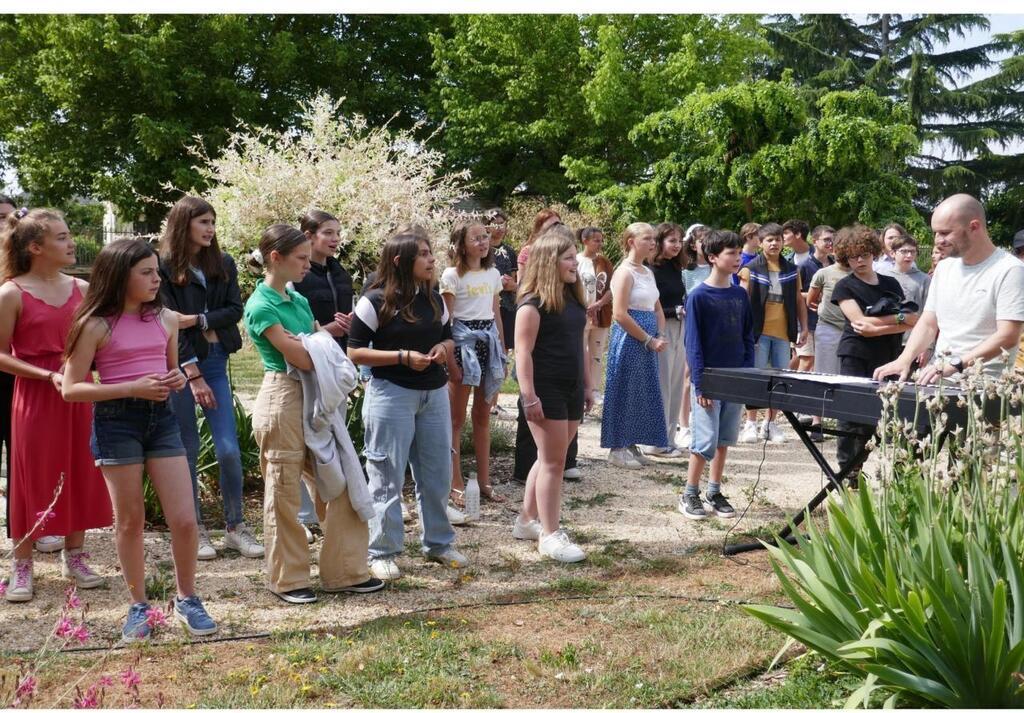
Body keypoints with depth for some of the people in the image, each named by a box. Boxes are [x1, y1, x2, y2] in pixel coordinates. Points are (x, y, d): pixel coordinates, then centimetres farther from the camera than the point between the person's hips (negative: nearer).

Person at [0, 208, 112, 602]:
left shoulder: (82, 289, 6)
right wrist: (47, 375, -17)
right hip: (35, 397, -4)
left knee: (80, 474, 10)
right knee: (32, 479, 2)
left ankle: (74, 556, 24)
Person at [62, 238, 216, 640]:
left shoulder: (166, 320, 8)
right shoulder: (97, 325, -7)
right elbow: (71, 388, -9)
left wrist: (177, 380, -1)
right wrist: (132, 387, -18)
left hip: (161, 417, 4)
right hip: (116, 422, -4)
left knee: (185, 520, -1)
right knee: (130, 522, 6)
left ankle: (186, 600, 18)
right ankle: (138, 607, 23)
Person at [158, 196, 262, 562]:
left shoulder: (223, 264, 9)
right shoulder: (164, 268, -5)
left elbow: (235, 310, 1)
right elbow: (169, 324, -10)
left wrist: (197, 320, -15)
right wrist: (193, 375, -15)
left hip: (215, 361, 3)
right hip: (180, 364, -3)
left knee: (229, 449, -1)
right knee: (187, 450, 3)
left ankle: (235, 527, 10)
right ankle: (194, 529, 14)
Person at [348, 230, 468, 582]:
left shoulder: (434, 299, 8)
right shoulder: (376, 301, -10)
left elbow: (448, 337, 20)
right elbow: (355, 351, -11)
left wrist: (443, 348, -4)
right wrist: (402, 357, -20)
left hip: (434, 394, 6)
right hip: (391, 394, -6)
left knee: (437, 473, 13)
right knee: (387, 476, 1)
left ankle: (439, 543, 28)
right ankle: (382, 552, 11)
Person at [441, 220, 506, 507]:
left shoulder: (493, 274, 10)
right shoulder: (452, 275, -7)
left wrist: (503, 354, 13)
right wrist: (451, 361, -14)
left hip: (489, 341, 6)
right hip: (462, 341, -6)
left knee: (483, 416, 11)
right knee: (457, 418, 0)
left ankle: (484, 481, 18)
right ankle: (456, 485, 4)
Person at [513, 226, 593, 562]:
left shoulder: (573, 299, 12)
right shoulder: (533, 304, -13)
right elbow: (523, 352, -17)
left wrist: (587, 385, 18)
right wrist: (529, 396, -21)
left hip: (571, 390, 8)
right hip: (546, 391, -8)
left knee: (550, 459, 14)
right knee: (553, 461, -5)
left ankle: (527, 520, 27)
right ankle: (550, 536, 2)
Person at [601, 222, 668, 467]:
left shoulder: (648, 272, 14)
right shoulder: (625, 272, -12)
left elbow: (657, 309, 21)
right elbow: (620, 314, -19)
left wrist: (660, 336, 3)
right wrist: (650, 340, -16)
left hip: (648, 343, 9)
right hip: (629, 340, -8)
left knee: (643, 393, 11)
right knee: (625, 392, -2)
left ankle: (631, 445, 20)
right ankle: (617, 448, 6)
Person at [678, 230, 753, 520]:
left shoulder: (740, 295, 7)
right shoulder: (699, 296, -9)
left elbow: (748, 337, 11)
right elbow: (693, 343, -10)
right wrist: (700, 384, -14)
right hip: (709, 381, -5)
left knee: (724, 441, 11)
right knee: (705, 442, -4)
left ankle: (714, 493, 22)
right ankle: (689, 495, 10)